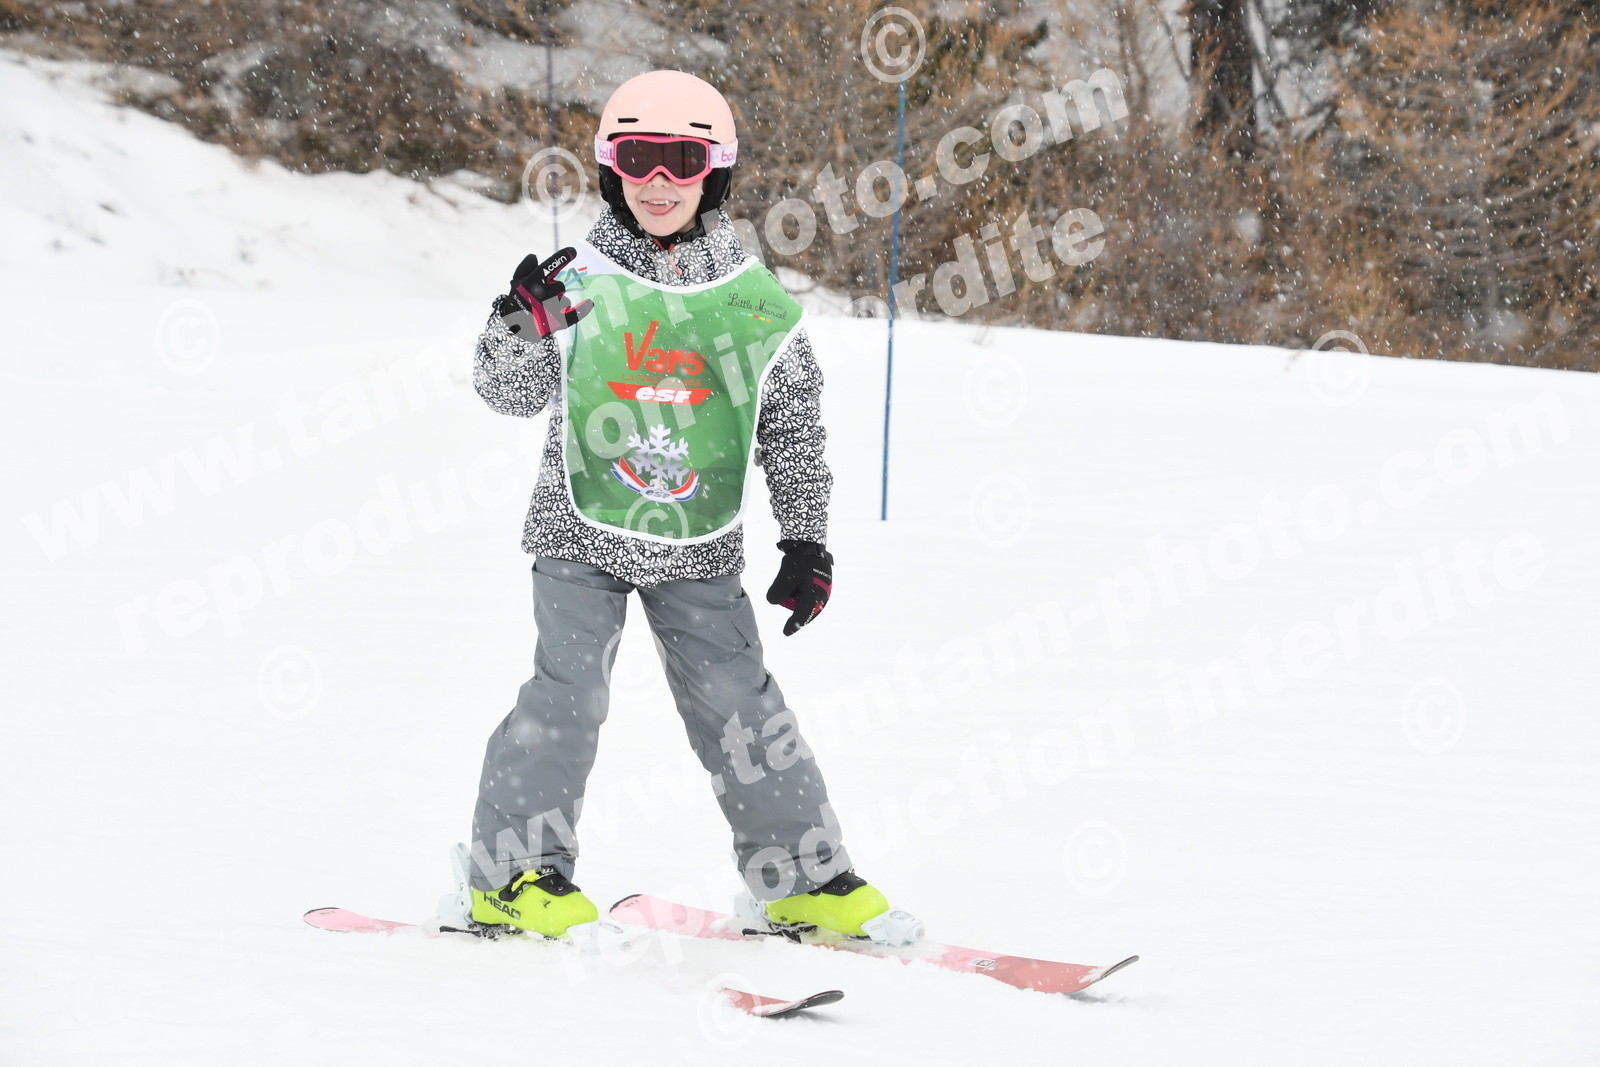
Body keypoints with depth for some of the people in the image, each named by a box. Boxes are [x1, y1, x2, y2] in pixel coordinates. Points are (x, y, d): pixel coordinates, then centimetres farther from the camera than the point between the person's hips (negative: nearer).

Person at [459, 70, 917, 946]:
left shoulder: (753, 302, 0)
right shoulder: (577, 284, -4)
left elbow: (796, 428, 7)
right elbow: (509, 393, -3)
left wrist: (807, 542, 4)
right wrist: (524, 324, -24)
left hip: (698, 550, 2)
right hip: (584, 536, -2)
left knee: (738, 701, 2)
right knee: (567, 692, -11)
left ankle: (802, 876, 12)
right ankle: (514, 872, -1)